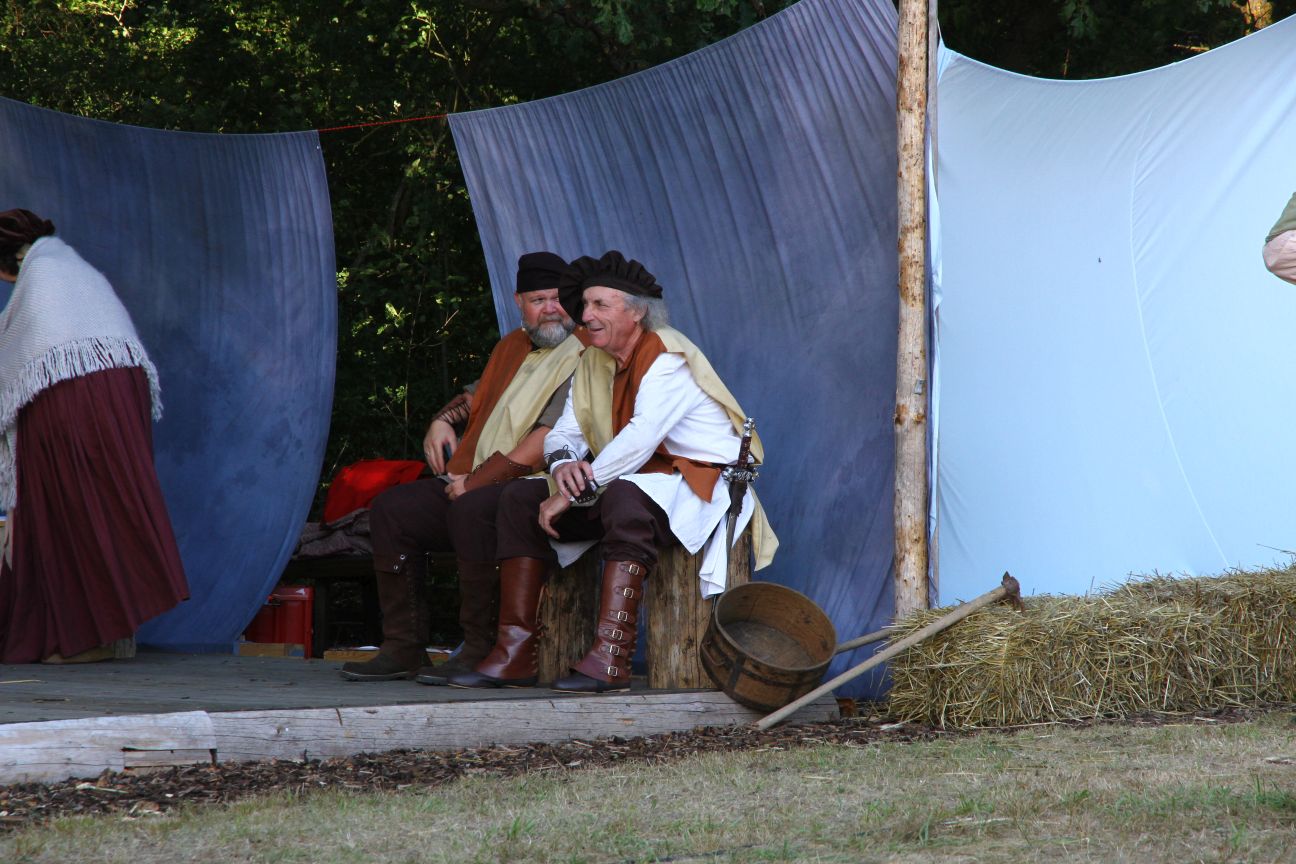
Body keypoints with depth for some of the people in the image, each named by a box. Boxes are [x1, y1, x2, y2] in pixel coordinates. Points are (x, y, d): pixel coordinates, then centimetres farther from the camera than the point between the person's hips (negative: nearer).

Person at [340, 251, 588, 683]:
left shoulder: (582, 355, -9)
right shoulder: (511, 347, 20)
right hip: (475, 482, 9)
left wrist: (476, 481, -18)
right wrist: (443, 420, 12)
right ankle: (403, 648, -4)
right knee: (391, 508, -1)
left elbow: (551, 438, -19)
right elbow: (475, 396, 37)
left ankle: (480, 651, -29)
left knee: (471, 510, -36)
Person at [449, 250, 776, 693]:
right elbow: (565, 432, 9)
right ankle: (515, 652, -13)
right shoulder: (593, 362, 11)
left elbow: (640, 439, -27)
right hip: (631, 482, 9)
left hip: (698, 483, -9)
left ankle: (610, 656, -46)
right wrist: (564, 463, -16)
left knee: (624, 496, -40)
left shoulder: (667, 357, -16)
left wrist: (574, 493, -25)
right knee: (521, 498, -5)